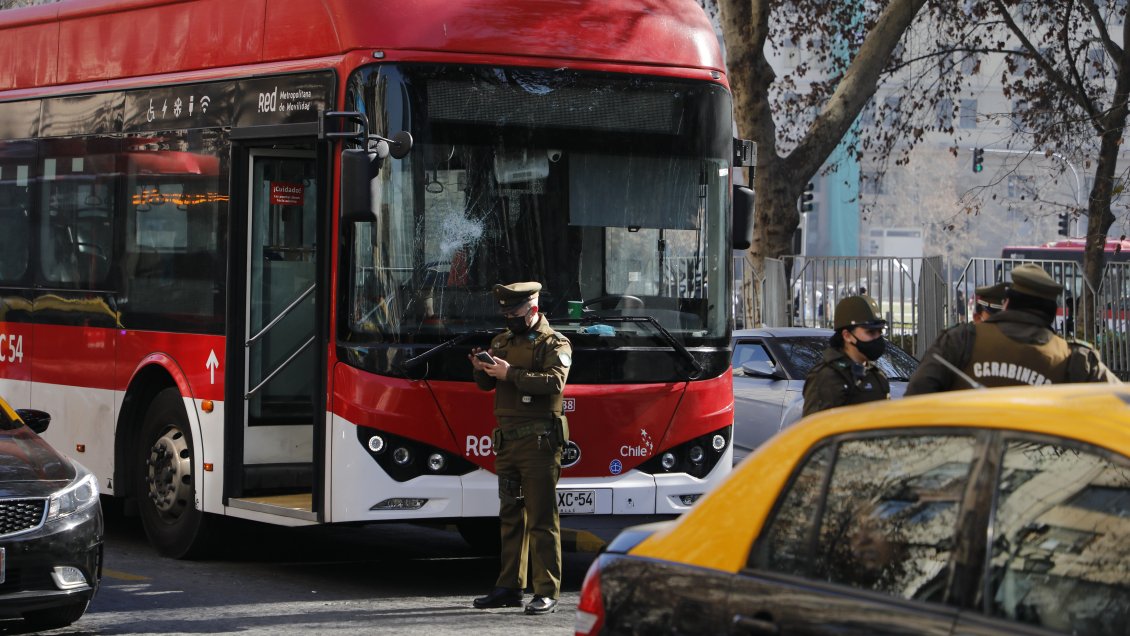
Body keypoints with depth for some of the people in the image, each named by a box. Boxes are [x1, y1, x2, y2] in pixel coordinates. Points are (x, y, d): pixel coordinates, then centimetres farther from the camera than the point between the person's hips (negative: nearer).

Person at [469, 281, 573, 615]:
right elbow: (487, 385, 18)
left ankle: (547, 591, -6)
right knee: (510, 515, 10)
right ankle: (510, 587, 16)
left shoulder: (554, 344, -3)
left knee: (541, 517, -7)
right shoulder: (501, 341, 17)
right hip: (506, 438, 7)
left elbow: (555, 381, -19)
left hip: (538, 440, -7)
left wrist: (511, 374, -23)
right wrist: (482, 370, -5)